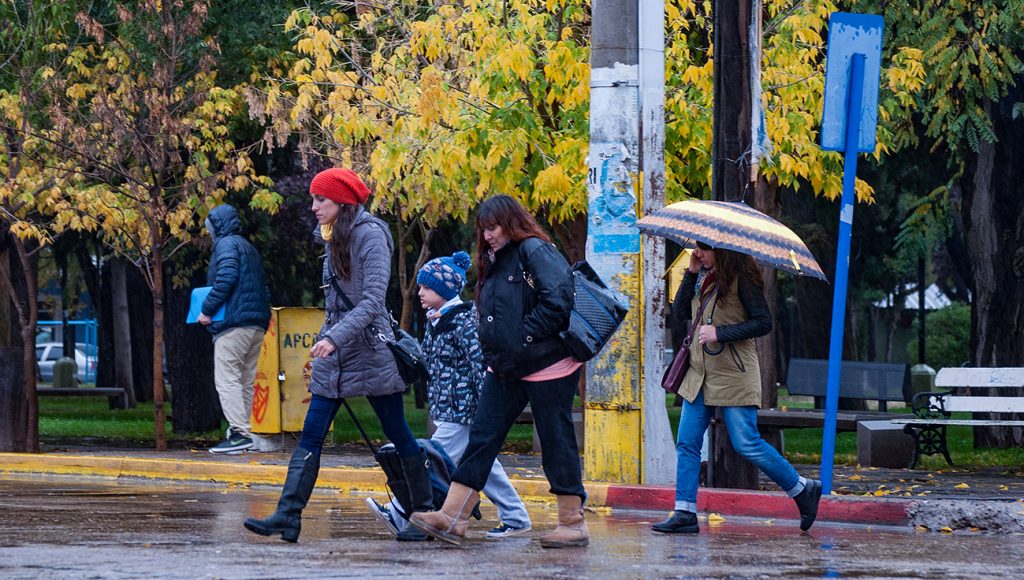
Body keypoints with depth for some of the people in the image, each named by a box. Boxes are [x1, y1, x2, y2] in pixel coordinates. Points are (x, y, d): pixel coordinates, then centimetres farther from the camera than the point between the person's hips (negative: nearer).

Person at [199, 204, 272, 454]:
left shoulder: (226, 244, -4)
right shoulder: (250, 248, 24)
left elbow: (226, 277, -19)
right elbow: (263, 286, 25)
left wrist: (207, 310, -14)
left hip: (233, 323, -9)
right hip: (258, 324, 9)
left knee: (226, 380, -11)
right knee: (246, 382, 11)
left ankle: (239, 433, -20)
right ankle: (241, 432, 11)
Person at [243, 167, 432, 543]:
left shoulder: (370, 236, -13)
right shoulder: (333, 237, 13)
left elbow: (373, 300, -20)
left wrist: (335, 338, -29)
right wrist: (327, 339, 17)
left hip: (371, 350, -8)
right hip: (334, 353, 8)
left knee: (397, 435, 1)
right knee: (310, 437, -2)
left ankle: (425, 513, 12)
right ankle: (288, 515, -7)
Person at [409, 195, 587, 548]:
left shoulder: (535, 252, -11)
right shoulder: (495, 262, 18)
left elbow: (557, 301, -21)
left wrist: (525, 337, -17)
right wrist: (494, 353, 12)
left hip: (546, 367, -9)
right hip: (505, 369, 9)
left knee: (556, 442, -1)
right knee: (482, 436, 1)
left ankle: (574, 524, 8)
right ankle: (451, 518, -4)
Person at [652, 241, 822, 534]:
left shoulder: (741, 277, -10)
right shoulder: (704, 276, 12)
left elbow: (763, 322, -13)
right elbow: (679, 310, 9)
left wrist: (720, 332, -19)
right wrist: (691, 274, -1)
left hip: (734, 375, -8)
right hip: (700, 373, 8)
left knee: (746, 444, -7)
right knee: (686, 443, 1)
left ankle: (803, 490, 9)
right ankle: (685, 514, 3)